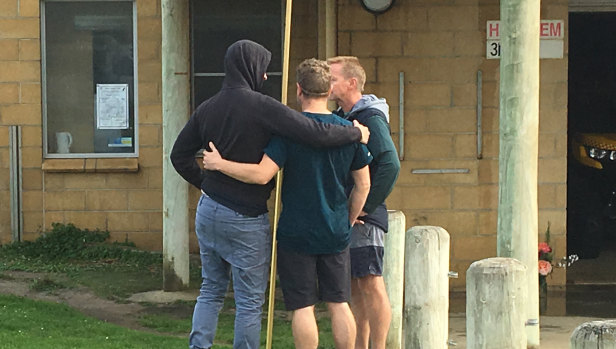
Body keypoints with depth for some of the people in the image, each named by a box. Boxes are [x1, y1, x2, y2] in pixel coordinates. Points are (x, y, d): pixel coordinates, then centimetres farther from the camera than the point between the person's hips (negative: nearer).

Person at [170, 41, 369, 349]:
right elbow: (316, 134, -22)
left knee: (211, 291, 17)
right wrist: (356, 133, -6)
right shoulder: (262, 107, -17)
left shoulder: (207, 108, 4)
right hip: (246, 219, -7)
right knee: (250, 302, 3)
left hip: (208, 212, 7)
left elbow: (180, 155, 13)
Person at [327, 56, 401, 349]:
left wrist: (367, 206, -20)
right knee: (354, 287, 12)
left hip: (365, 218, -9)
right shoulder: (341, 117, 15)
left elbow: (390, 165, -25)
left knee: (371, 284, -7)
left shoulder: (371, 119, -13)